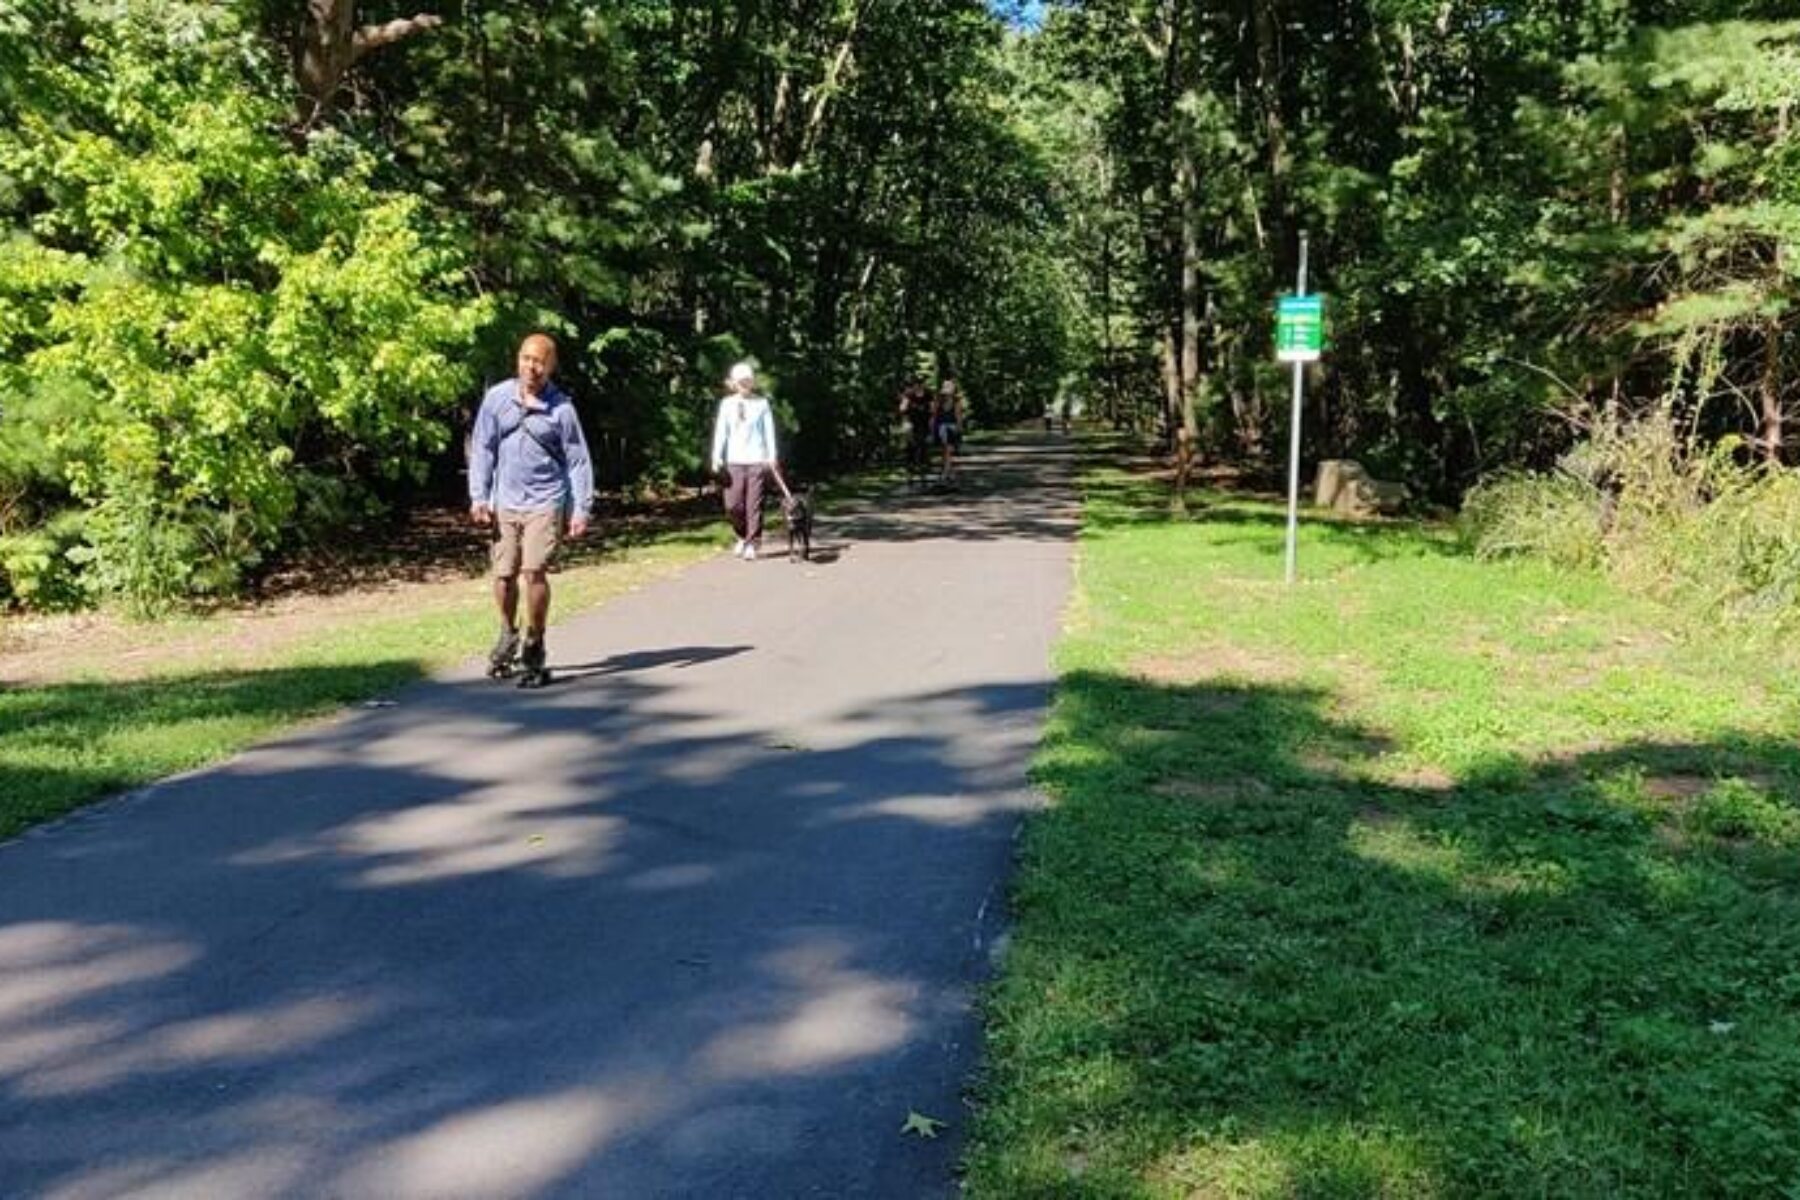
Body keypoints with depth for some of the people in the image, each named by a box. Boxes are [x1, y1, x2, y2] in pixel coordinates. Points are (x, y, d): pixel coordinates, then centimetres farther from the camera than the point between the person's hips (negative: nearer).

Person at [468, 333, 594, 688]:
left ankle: (533, 650, 2)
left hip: (545, 502, -3)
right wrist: (478, 496, -2)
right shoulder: (496, 398, 2)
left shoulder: (561, 407, -4)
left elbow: (578, 461, -1)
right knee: (503, 575, 4)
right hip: (504, 502, 3)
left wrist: (581, 509, -6)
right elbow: (482, 448, 6)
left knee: (534, 571, -15)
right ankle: (508, 635, 33)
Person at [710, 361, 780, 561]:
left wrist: (772, 456, -3)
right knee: (733, 505, -4)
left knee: (754, 505, -3)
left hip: (757, 460, -1)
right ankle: (743, 536, 21)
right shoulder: (727, 404, 9)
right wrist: (717, 457, -3)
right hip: (734, 461, 1)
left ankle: (751, 545, 3)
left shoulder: (762, 403, 6)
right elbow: (720, 432, 7)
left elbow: (769, 431, 6)